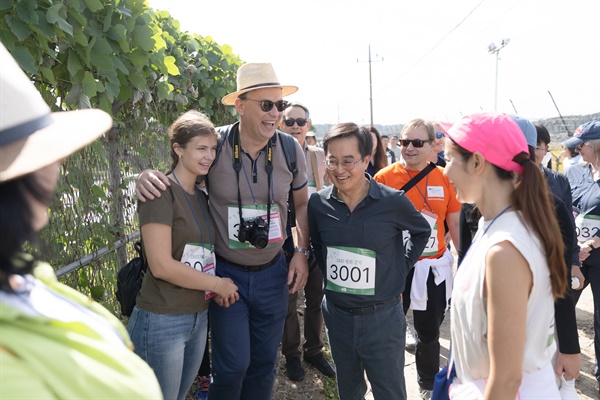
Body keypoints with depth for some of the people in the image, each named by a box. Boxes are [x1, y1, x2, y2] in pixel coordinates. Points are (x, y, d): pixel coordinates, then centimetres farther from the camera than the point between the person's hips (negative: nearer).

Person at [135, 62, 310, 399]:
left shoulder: (290, 150, -6)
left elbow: (302, 203, 9)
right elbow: (178, 177, 1)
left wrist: (302, 251, 0)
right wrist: (147, 177, -22)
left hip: (273, 272, 3)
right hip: (225, 272, -2)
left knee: (264, 362, 17)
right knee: (232, 366, 4)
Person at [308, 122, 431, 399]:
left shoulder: (393, 202, -14)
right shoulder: (318, 203, -6)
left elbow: (422, 231, 6)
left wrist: (401, 268, -1)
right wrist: (329, 273, 5)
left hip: (382, 317, -3)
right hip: (337, 314, 3)